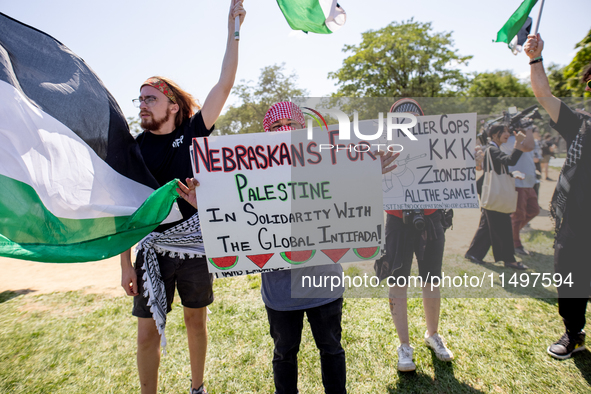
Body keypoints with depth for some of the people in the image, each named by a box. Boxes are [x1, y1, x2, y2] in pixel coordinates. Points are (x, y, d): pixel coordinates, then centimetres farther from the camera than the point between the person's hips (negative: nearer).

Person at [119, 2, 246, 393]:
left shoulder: (193, 133, -3)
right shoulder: (133, 148, 0)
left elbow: (224, 86, -9)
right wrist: (125, 263, -3)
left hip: (195, 246, 0)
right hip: (152, 250, 1)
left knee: (196, 320, 16)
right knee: (148, 333, 5)